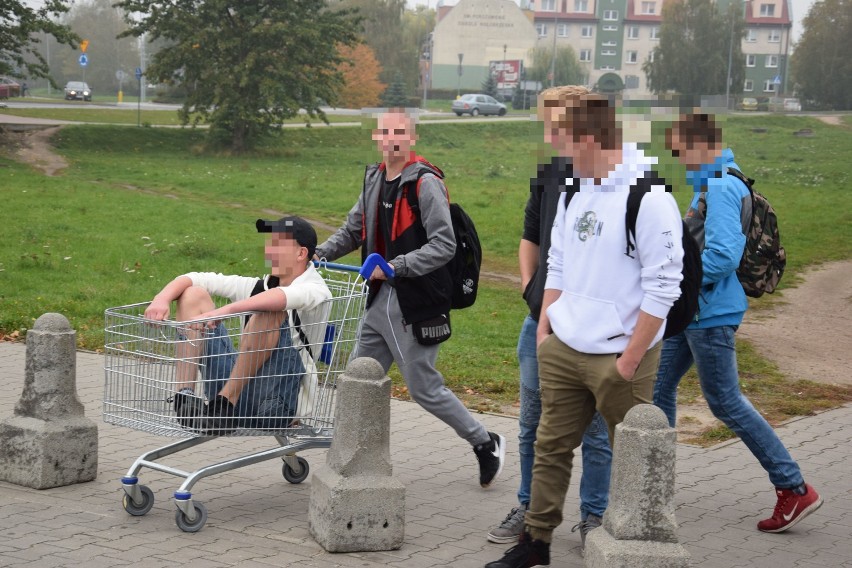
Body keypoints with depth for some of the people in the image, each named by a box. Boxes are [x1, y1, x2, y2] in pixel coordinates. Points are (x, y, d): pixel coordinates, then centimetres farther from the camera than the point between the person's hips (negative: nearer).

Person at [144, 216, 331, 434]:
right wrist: (161, 299, -7)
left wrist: (222, 311, -39)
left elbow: (287, 297, -30)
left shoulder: (315, 290, -5)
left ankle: (224, 404, -24)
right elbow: (193, 279, 14)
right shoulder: (260, 287, 16)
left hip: (273, 404, -7)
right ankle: (184, 396, -12)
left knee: (271, 310, -29)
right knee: (194, 294, 5)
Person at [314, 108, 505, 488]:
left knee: (424, 389, 0)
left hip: (416, 304, -8)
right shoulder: (375, 179, 10)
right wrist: (318, 253, 5)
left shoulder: (426, 183, -14)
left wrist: (395, 267, -24)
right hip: (381, 300, 8)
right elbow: (352, 231, 21)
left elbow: (444, 245, -20)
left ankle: (486, 444, 18)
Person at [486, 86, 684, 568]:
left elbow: (664, 286, -17)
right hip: (564, 349, 7)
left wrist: (631, 358, -15)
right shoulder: (573, 189, 8)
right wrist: (544, 330, 12)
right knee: (551, 446, 11)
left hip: (619, 357, -7)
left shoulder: (648, 197, -17)